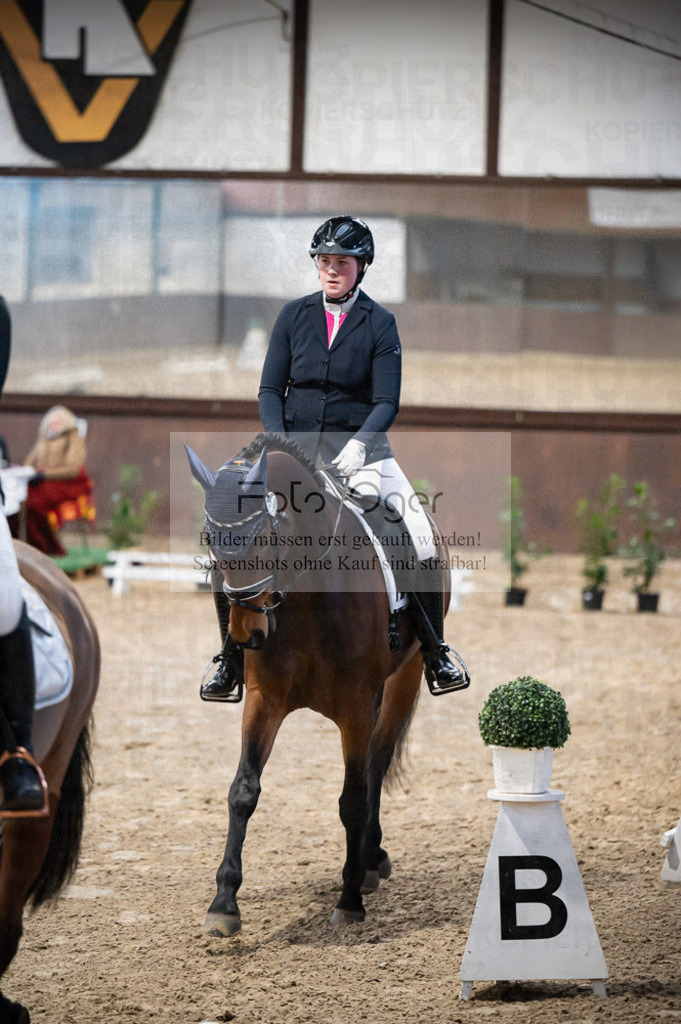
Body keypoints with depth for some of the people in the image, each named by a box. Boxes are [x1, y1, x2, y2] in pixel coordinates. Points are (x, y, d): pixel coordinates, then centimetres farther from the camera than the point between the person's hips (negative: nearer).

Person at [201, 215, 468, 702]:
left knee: (421, 543, -17)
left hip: (359, 449, -1)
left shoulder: (380, 323, 0)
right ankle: (232, 662, 2)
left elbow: (387, 402, -6)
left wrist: (357, 446, -23)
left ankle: (435, 657, 1)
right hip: (294, 444, 1)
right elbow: (270, 390, 6)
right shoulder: (294, 315, 5)